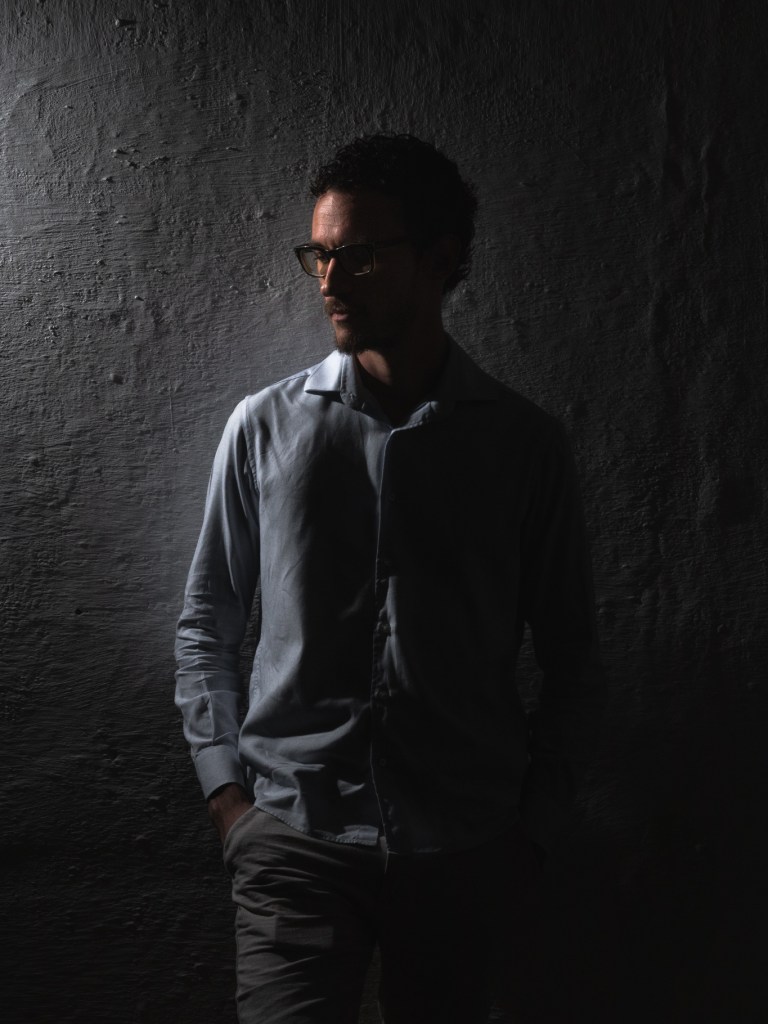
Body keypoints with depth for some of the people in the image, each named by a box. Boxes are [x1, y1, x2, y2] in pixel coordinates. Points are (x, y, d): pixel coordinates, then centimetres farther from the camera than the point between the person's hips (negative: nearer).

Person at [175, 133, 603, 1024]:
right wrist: (226, 787, 0)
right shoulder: (264, 426, 3)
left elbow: (570, 655, 7)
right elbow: (206, 622, 9)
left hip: (465, 849, 1)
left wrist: (532, 823, 3)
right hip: (294, 838, 0)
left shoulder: (526, 444, 1)